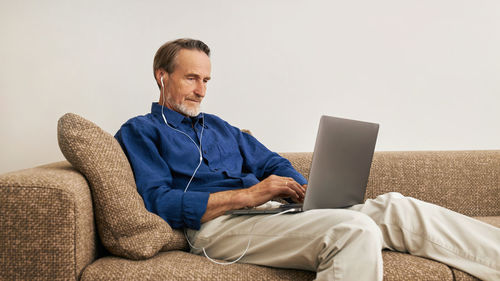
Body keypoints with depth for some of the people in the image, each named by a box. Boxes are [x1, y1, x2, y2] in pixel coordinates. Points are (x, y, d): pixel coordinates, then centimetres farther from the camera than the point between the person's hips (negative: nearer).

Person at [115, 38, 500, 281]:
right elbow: (159, 202, -8)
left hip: (268, 212, 7)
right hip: (216, 226, -6)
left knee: (392, 207, -10)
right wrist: (247, 194, -14)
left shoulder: (219, 127, 29)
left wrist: (305, 190, 1)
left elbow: (272, 163, 26)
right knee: (353, 229, -30)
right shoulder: (140, 131, 8)